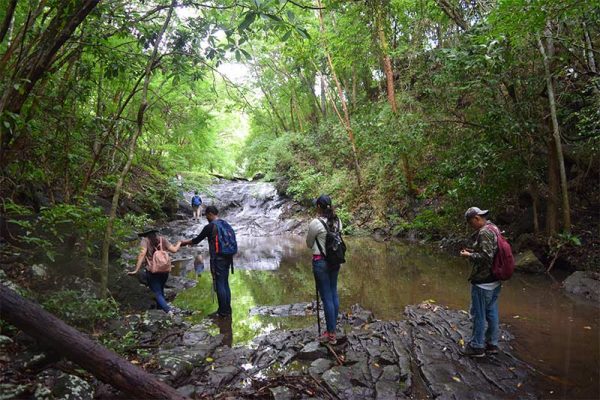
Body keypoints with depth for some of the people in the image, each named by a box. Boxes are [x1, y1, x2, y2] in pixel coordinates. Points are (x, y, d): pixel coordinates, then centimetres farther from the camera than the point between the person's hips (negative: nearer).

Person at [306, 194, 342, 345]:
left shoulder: (315, 223, -17)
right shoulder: (337, 221, 1)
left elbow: (309, 244, -3)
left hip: (321, 262, -7)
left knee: (327, 298, 1)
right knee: (334, 294, 16)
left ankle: (331, 334, 11)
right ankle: (332, 327, 30)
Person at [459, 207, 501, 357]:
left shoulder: (484, 232, -21)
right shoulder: (493, 228, 10)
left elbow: (486, 257, -27)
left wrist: (469, 256, -14)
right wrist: (473, 251, 9)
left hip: (482, 282, -10)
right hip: (495, 281, 10)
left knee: (478, 314, 3)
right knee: (492, 313, 18)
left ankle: (477, 346, 15)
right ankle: (492, 343, 30)